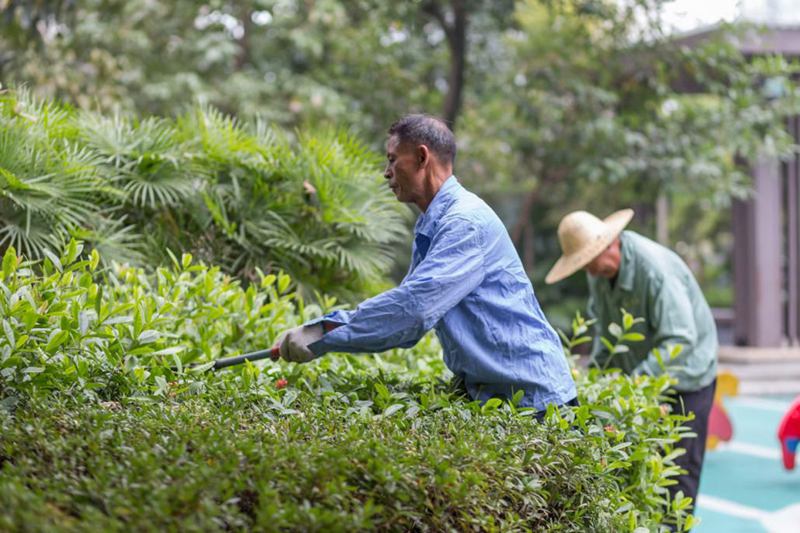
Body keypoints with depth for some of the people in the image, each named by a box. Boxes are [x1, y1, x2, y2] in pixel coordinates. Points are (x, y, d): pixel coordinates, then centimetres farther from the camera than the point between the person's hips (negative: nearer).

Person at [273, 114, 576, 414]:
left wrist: (322, 335, -23)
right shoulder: (430, 227, 14)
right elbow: (406, 322, 14)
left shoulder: (466, 222, -17)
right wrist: (318, 330, 2)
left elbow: (413, 306, -27)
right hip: (481, 391, 8)